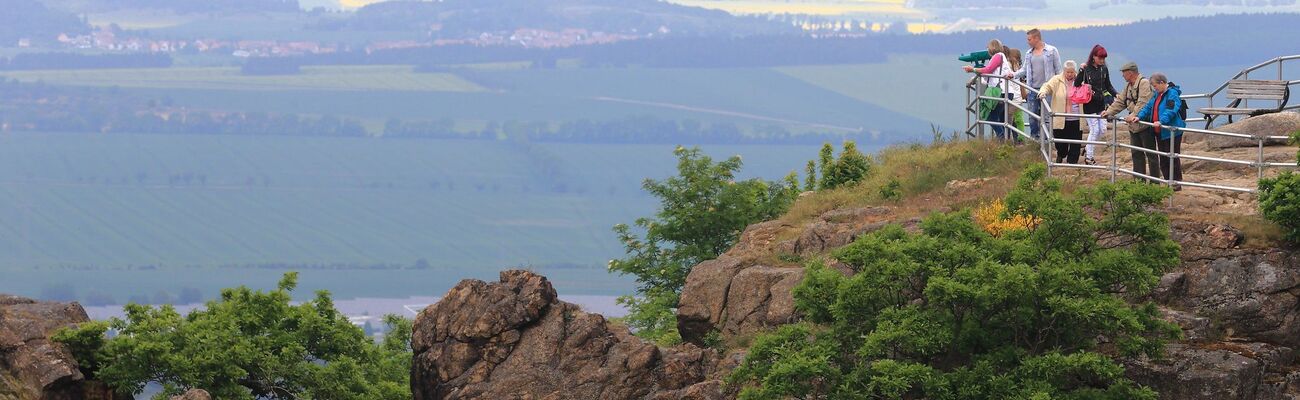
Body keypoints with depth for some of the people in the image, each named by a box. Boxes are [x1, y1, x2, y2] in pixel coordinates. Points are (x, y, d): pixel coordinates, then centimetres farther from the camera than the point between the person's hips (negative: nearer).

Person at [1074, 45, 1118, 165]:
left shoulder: (1104, 69, 4)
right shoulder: (1086, 69, -9)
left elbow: (1108, 86, 14)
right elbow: (1076, 85, -9)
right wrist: (1081, 71, -22)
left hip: (1101, 103, 5)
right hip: (1090, 104, -5)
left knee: (1102, 129, 4)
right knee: (1094, 130, -5)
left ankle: (1088, 148, 26)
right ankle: (1089, 157, 7)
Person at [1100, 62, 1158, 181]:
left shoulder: (1144, 83, -16)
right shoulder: (1129, 86, 16)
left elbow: (1143, 104, -26)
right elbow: (1120, 102, 21)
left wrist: (1133, 115, -32)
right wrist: (1109, 112, 11)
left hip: (1145, 125, -10)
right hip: (1133, 126, 10)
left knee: (1151, 154, -2)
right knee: (1136, 153, 14)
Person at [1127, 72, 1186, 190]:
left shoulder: (1173, 94, -17)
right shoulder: (1157, 95, 11)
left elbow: (1170, 111, -29)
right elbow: (1148, 107, 12)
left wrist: (1161, 121, -41)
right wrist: (1139, 116, -3)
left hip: (1172, 132, -9)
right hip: (1160, 132, 9)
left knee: (1172, 158, -2)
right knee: (1163, 158, 14)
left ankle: (1177, 183, 7)